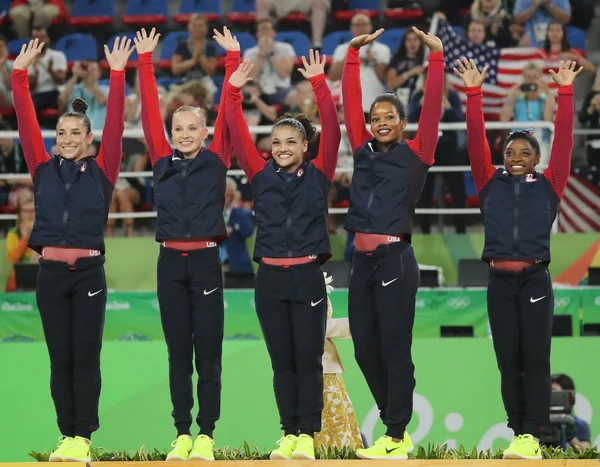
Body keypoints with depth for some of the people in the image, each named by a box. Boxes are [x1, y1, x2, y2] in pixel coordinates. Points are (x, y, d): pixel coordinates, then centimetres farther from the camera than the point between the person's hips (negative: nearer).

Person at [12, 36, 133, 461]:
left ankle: (83, 437, 4)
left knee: (86, 357, 0)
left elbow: (116, 126, -4)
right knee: (60, 359, 6)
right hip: (51, 273, 2)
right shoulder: (44, 170, 8)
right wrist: (20, 75, -3)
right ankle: (67, 435, 11)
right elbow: (27, 123, 4)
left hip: (88, 272, -2)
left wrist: (117, 76, -10)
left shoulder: (102, 171, 3)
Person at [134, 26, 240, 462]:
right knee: (178, 354, 6)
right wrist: (146, 61, 7)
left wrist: (233, 59, 0)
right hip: (171, 262, 2)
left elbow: (229, 111, 2)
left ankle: (206, 434, 4)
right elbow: (150, 111, 8)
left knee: (208, 353, 0)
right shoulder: (163, 161, 9)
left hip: (206, 261, -2)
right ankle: (183, 434, 9)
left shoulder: (216, 160, 4)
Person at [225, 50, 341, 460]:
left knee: (308, 359, 0)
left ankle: (307, 435, 5)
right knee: (282, 361, 7)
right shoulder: (262, 177, 6)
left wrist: (320, 85, -15)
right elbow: (239, 135, 0)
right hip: (270, 279, 2)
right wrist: (234, 92, -9)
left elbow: (332, 132, -8)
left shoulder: (318, 176, 2)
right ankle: (289, 433, 12)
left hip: (307, 277, -2)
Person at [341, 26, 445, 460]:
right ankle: (397, 427, 22)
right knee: (365, 349, 8)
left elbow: (432, 107, -6)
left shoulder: (416, 154, 1)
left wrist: (437, 57, -9)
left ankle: (396, 440, 0)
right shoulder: (364, 150, 12)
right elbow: (350, 103, 13)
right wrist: (353, 54, 10)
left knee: (394, 349, -4)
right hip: (363, 261, 6)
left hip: (395, 260, -6)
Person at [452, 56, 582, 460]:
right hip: (500, 282, 2)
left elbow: (564, 140, 1)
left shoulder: (549, 186, 5)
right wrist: (474, 93, -1)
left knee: (536, 358, -4)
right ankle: (520, 433, 8)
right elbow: (476, 139, 4)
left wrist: (566, 93, -4)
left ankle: (534, 435, -4)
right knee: (508, 361, 3)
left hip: (535, 280, -2)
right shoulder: (491, 184, 9)